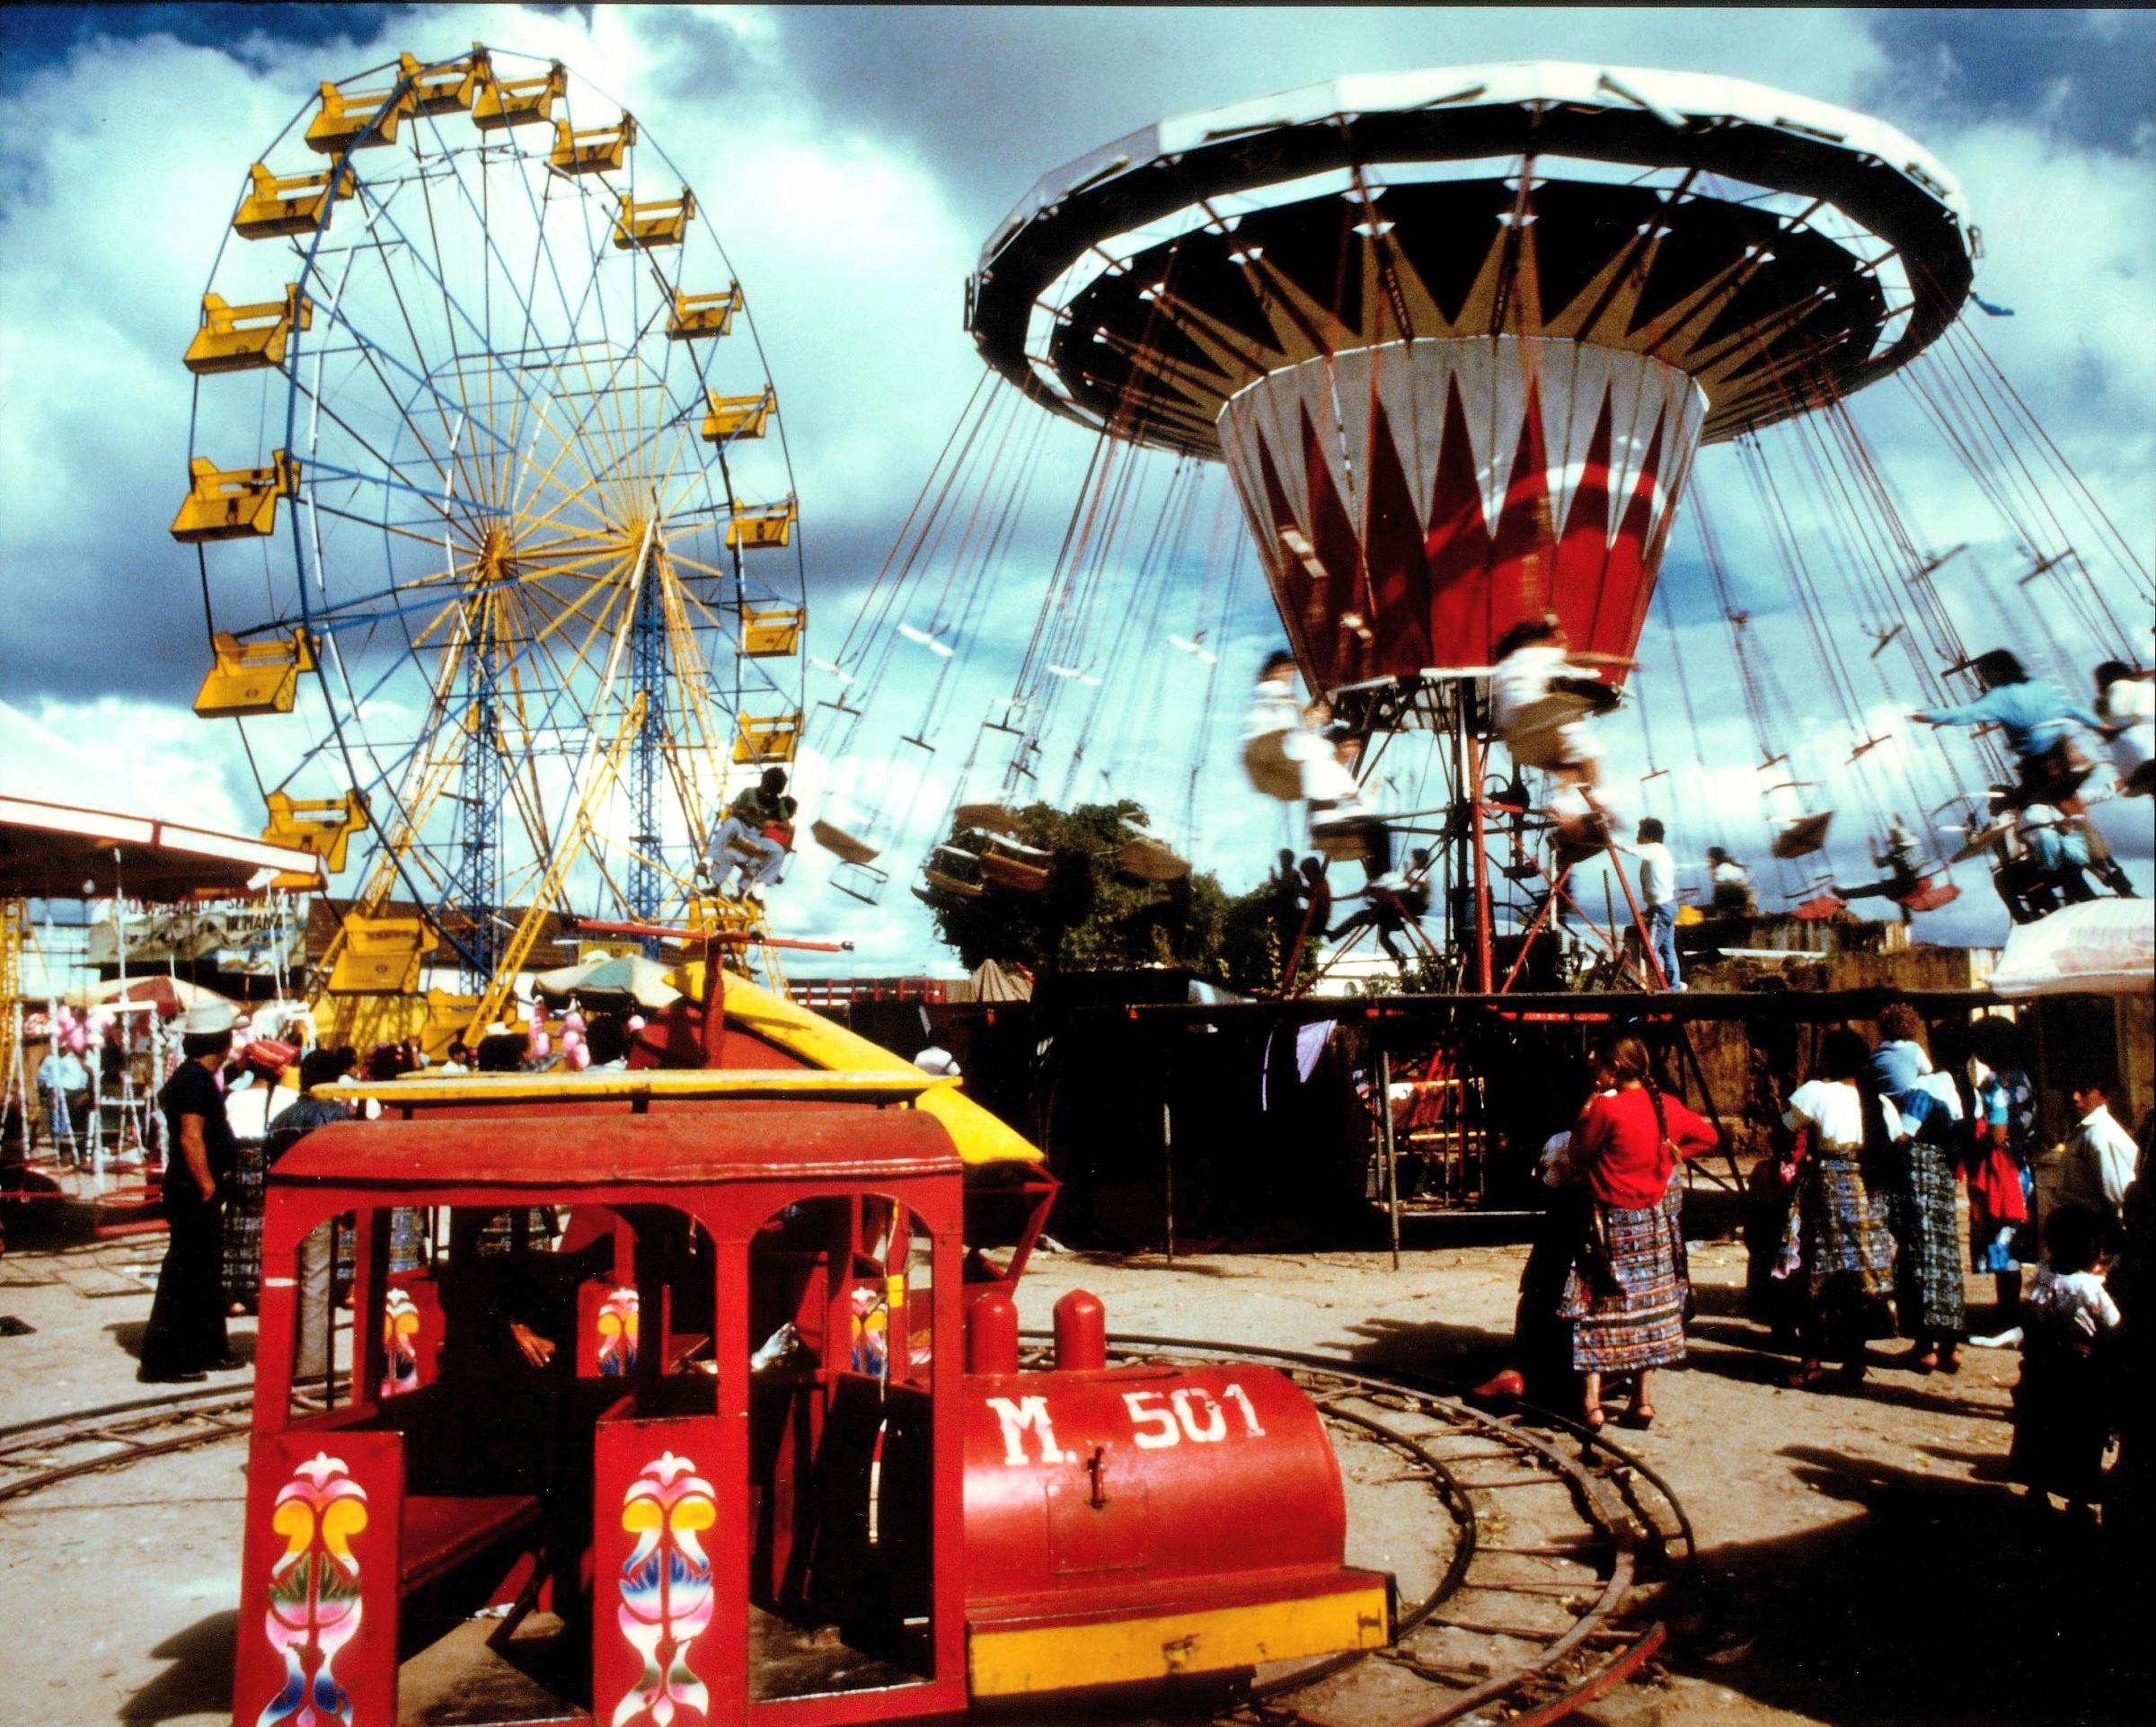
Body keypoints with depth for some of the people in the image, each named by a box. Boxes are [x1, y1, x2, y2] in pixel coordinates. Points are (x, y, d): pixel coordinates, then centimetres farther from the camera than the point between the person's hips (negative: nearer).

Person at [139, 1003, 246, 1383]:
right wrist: (207, 1186, -21)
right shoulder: (196, 1078, -18)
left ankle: (208, 1351, 25)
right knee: (184, 1276, -5)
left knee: (207, 1273, 16)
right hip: (194, 1194, -11)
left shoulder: (194, 1076, 14)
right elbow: (191, 1138, -25)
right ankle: (162, 1360, 0)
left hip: (198, 1194, 11)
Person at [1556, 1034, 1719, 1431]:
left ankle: (1591, 1403, -2)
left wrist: (1587, 1109, -4)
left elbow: (1574, 1156, -9)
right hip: (1655, 1223, 5)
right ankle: (1643, 1399, 17)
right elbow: (1709, 1135, 18)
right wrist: (1671, 1153, 12)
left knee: (1594, 1311, 3)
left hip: (1611, 1225, -5)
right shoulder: (1669, 1107, 1)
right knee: (1648, 1308, 14)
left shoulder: (1606, 1107, -18)